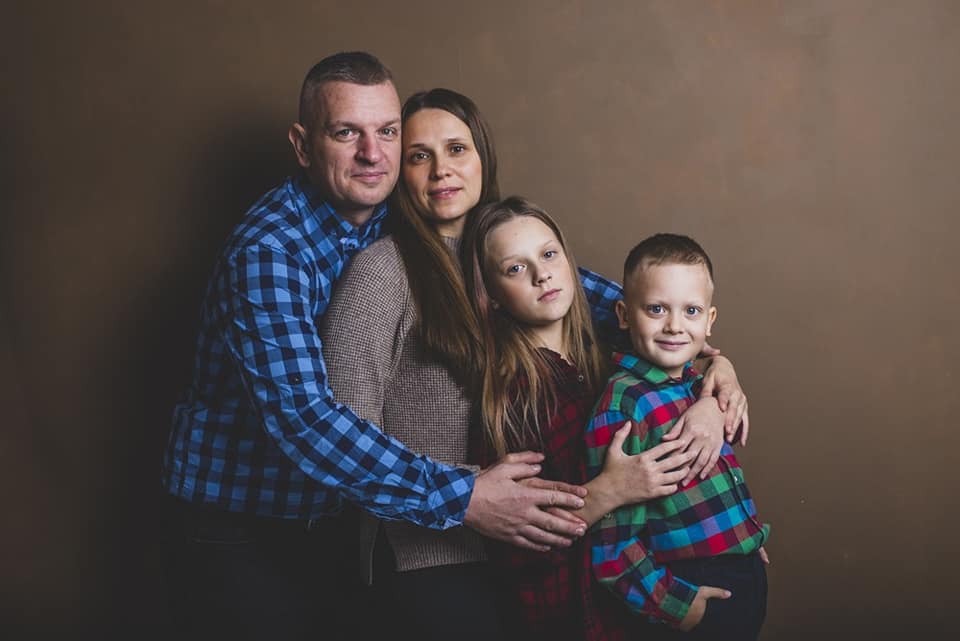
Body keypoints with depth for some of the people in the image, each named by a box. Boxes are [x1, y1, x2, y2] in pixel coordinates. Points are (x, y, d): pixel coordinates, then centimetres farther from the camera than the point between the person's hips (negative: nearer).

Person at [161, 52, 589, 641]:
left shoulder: (395, 224, -4)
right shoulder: (267, 253, -24)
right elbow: (302, 417, -33)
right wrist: (462, 497, -34)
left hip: (321, 523, 6)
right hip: (237, 533, -6)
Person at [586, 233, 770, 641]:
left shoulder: (697, 383, 4)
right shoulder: (623, 404, -20)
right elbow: (611, 533, -21)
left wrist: (751, 534, 17)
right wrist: (670, 603, -17)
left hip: (748, 576, 7)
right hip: (695, 589, -7)